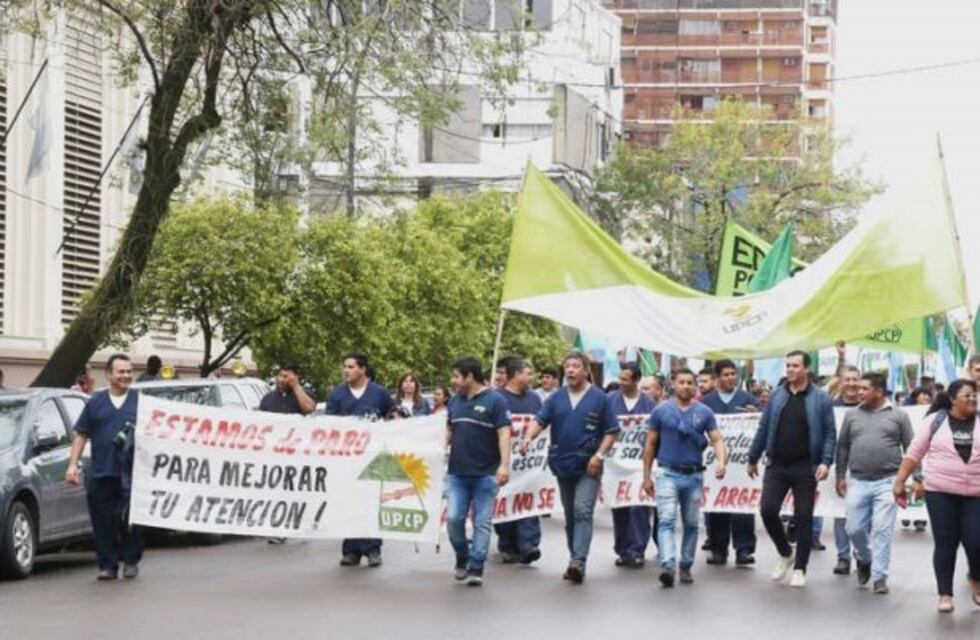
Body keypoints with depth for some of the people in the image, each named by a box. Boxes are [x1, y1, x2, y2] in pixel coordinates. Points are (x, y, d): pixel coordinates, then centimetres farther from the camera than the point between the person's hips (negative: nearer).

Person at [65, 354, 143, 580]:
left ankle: (131, 561, 11)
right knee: (102, 522, 1)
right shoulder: (96, 402, 12)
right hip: (99, 474, 2)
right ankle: (107, 564, 9)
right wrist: (73, 464, 3)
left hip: (131, 474, -2)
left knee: (128, 520, -4)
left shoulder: (141, 401, 8)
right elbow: (81, 435, 12)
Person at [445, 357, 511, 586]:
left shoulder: (494, 401, -7)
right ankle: (462, 558, 18)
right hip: (457, 473, 4)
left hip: (485, 474, -4)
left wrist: (504, 465, -21)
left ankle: (476, 568, 6)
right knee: (453, 518, -3)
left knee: (482, 522, 0)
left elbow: (504, 434, -12)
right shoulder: (455, 401, 11)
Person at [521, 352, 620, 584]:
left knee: (583, 512, -16)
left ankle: (578, 562, -23)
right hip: (563, 465, 5)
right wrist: (529, 436, -21)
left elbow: (612, 431, -1)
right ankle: (575, 560, 20)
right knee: (570, 515, 11)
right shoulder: (556, 398, 8)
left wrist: (599, 455, -12)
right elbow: (540, 420, 0)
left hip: (588, 466, -4)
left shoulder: (599, 398, -2)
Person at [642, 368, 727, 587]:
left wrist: (721, 461, -20)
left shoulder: (704, 412, 4)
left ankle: (686, 567, 21)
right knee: (666, 521, -15)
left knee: (691, 524, 9)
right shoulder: (661, 410, 2)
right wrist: (646, 476, 4)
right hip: (668, 474, -2)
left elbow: (716, 440, 0)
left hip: (694, 476, 2)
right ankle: (667, 567, -26)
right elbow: (650, 444, 6)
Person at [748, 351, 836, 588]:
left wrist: (825, 461, -15)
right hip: (777, 465, 3)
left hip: (805, 467, -3)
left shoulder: (820, 398, -2)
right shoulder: (777, 395, 8)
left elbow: (830, 433, -4)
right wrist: (753, 458, 12)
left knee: (803, 517, 1)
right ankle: (785, 554, 17)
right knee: (768, 509, -8)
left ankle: (799, 569, 12)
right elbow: (764, 428, 12)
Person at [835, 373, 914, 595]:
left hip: (887, 482, -3)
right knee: (854, 529, 4)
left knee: (882, 531, -7)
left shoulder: (898, 416, 3)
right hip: (858, 482, 3)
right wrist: (840, 476, 8)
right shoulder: (852, 415, 10)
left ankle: (879, 577, 0)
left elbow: (910, 449, 4)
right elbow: (842, 447, 13)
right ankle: (864, 559, 33)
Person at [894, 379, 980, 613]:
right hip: (940, 493, -1)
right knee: (945, 543, 3)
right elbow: (914, 453, 4)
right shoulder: (935, 420, 1)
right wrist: (900, 482, 0)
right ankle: (945, 594, 12)